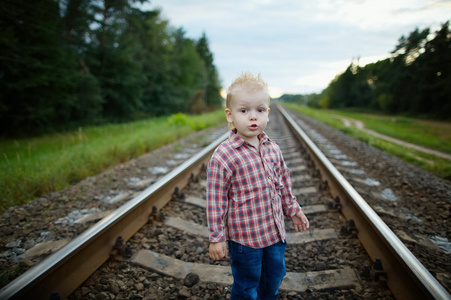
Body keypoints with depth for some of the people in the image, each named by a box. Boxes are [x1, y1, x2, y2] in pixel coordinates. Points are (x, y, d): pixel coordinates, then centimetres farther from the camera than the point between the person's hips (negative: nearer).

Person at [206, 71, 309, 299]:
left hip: (275, 232, 6)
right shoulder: (223, 156, -21)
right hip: (244, 238, -6)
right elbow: (215, 201, -17)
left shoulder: (272, 149, -1)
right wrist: (216, 238, -13)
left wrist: (293, 210, 19)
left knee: (274, 280, 26)